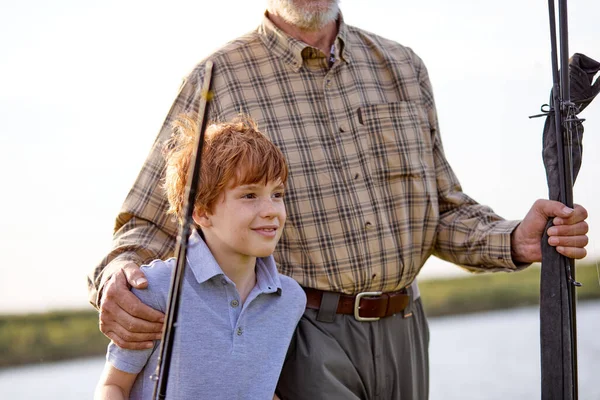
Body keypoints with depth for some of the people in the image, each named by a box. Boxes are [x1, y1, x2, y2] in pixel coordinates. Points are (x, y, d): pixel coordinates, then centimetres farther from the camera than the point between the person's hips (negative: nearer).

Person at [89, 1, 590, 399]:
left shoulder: (402, 68, 11)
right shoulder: (217, 81, -3)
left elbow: (442, 210, 15)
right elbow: (151, 224, -1)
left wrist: (514, 241, -5)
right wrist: (116, 277, -23)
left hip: (401, 333, 5)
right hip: (302, 338, -5)